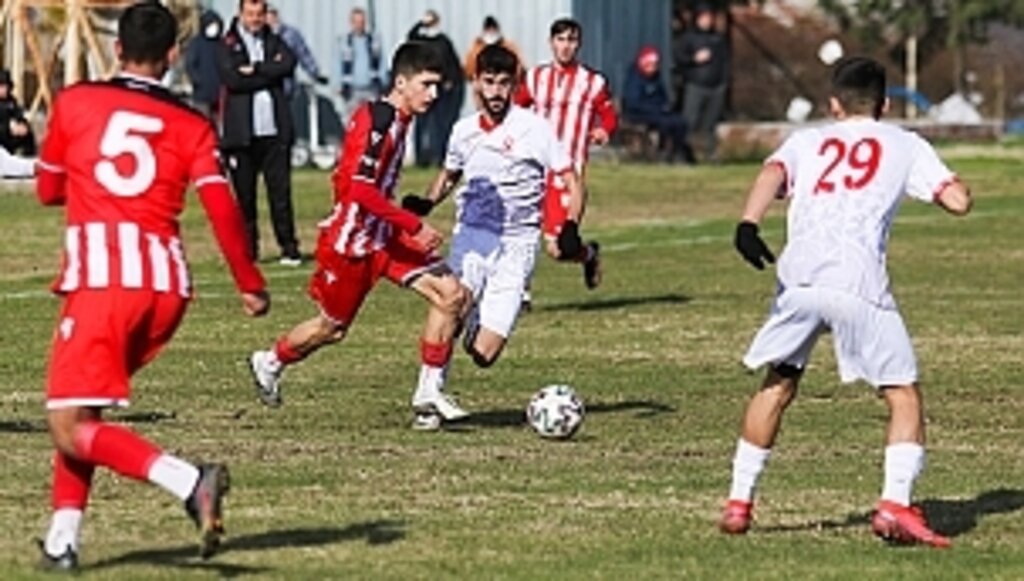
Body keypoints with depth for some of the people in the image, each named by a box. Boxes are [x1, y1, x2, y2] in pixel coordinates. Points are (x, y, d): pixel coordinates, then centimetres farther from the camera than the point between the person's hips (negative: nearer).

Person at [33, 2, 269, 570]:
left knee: (71, 426, -6)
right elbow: (222, 208, -1)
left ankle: (190, 482, -27)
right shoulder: (191, 126, 9)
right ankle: (62, 539, 14)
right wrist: (251, 285, 10)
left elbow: (48, 190, 20)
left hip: (100, 278, -4)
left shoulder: (74, 103, 7)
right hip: (166, 285, 4)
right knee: (79, 410, 22)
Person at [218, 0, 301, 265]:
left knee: (280, 191, 0)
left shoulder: (274, 42, 14)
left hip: (275, 131, 2)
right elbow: (232, 79, -12)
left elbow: (288, 65, -5)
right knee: (244, 194, 1)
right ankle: (247, 250, 7)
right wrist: (269, 72, -6)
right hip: (242, 131, -2)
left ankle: (289, 247, 3)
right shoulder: (228, 45, 3)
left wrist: (255, 69, -11)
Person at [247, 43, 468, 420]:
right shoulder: (374, 121, -22)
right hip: (350, 243, -8)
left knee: (451, 295, -7)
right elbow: (361, 190, -29)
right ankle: (270, 363, 38)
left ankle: (430, 391, -1)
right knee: (332, 327, 9)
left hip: (382, 238, 8)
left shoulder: (398, 119, 7)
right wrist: (415, 226, -27)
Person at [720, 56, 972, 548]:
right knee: (903, 396, 7)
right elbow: (958, 200, 11)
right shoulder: (904, 144, 21)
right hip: (859, 285, -3)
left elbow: (772, 173, 3)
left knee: (776, 386, 22)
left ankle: (739, 502, 23)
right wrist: (952, 185, 35)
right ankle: (895, 504, -11)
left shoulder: (807, 140, 25)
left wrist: (749, 224, -13)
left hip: (798, 281, 3)